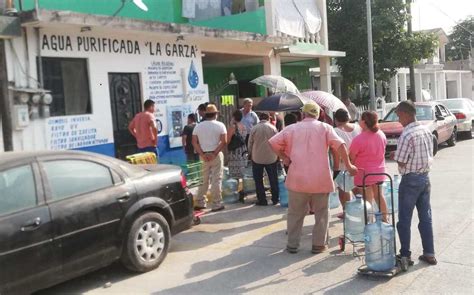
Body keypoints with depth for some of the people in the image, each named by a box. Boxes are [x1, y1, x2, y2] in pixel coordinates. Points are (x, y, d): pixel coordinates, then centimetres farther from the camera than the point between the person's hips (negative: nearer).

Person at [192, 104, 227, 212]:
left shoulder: (198, 126, 6)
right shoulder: (220, 125, -4)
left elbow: (194, 142, -2)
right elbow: (224, 141, -13)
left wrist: (202, 154, -6)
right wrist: (215, 153, -13)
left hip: (204, 155, 4)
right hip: (216, 155, -4)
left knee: (204, 179, 14)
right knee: (216, 180, 1)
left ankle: (200, 203, 16)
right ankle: (216, 204, 3)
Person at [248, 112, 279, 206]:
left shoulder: (254, 128, -3)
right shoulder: (273, 128, -3)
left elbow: (250, 144, 1)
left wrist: (251, 154, 18)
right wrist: (277, 154, 16)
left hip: (257, 158, -1)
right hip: (271, 158, 1)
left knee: (258, 180, 9)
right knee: (273, 180, 13)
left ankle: (262, 200, 8)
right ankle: (275, 199, 17)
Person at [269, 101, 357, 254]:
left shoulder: (292, 128, 6)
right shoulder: (325, 127, 4)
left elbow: (273, 142, 1)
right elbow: (340, 145, -7)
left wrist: (284, 158, 8)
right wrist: (348, 165, -2)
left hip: (298, 178, 1)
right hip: (321, 178, -1)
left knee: (295, 213, 11)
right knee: (321, 213, 13)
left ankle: (292, 244, 15)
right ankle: (319, 244, 15)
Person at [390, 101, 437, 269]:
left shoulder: (407, 135, -20)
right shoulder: (426, 131, 4)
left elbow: (401, 162, -19)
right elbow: (428, 155, 12)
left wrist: (395, 156, 2)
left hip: (410, 179, -7)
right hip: (425, 177, 8)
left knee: (405, 219, 3)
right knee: (426, 217, 14)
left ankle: (405, 256, 9)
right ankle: (429, 254, 21)